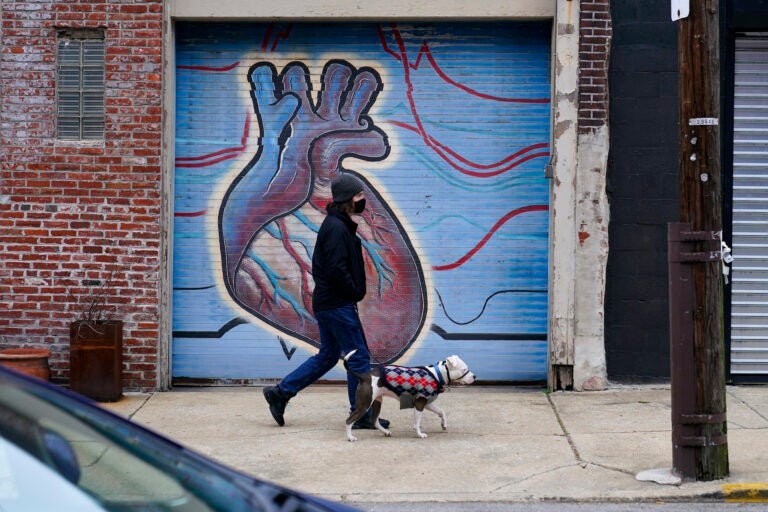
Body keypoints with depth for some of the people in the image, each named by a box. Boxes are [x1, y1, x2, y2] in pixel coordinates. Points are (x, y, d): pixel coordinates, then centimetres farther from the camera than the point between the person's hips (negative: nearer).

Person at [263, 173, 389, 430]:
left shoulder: (336, 224, 15)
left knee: (327, 355, 17)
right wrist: (356, 293, -11)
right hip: (338, 304, -10)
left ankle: (280, 393, 18)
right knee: (359, 356, -2)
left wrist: (353, 293, 12)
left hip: (327, 302, 10)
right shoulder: (337, 228, -17)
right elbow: (337, 269, -24)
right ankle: (362, 415, 5)